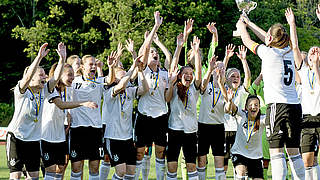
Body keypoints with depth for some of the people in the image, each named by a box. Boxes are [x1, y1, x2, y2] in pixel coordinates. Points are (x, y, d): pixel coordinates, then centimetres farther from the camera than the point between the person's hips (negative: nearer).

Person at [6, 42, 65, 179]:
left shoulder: (44, 91, 4)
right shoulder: (21, 91, -11)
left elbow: (56, 77, -8)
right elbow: (28, 77, -30)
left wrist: (62, 58, -20)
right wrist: (39, 57, -38)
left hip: (34, 139, 6)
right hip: (16, 136, -5)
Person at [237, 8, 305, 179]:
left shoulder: (269, 52, -6)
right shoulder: (289, 51, 11)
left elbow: (247, 41, 10)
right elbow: (269, 40, 28)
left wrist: (241, 26, 30)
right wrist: (249, 23, 38)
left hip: (277, 106, -6)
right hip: (295, 106, 6)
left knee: (276, 151, -8)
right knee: (294, 152, 10)